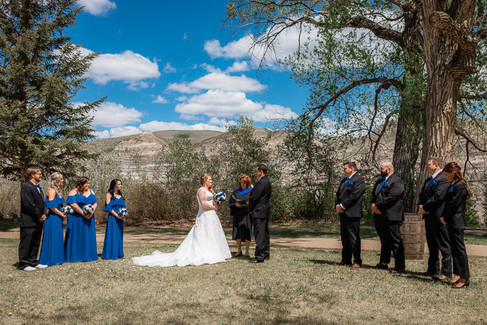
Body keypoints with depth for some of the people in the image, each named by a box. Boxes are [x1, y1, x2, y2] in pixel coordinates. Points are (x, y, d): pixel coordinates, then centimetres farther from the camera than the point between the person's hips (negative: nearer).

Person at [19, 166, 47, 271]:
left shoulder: (38, 187, 18)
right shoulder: (26, 187, -12)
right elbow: (28, 204, -19)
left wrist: (44, 214, 5)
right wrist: (39, 216, -14)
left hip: (38, 221, 9)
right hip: (29, 222, -9)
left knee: (35, 243, 14)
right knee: (26, 243, -1)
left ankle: (33, 262, 23)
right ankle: (23, 264, 6)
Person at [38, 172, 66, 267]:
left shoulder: (57, 190, 15)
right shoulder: (52, 190, -13)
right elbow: (52, 206, -19)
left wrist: (63, 213, 11)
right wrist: (62, 214, -10)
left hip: (57, 219, 9)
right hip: (53, 218, -9)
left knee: (57, 238, 12)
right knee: (51, 239, -3)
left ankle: (55, 259, 20)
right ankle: (46, 260, 5)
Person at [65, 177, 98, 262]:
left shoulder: (91, 192, 12)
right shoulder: (74, 192, -4)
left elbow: (95, 203, 5)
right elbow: (73, 204, -16)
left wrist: (91, 213, -12)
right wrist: (83, 214, -19)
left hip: (89, 218, 5)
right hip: (76, 219, -5)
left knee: (88, 236, 7)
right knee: (76, 236, -2)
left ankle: (87, 255, 15)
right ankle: (75, 256, 6)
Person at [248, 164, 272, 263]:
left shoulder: (261, 182, -17)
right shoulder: (267, 182, 14)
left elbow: (254, 197, -18)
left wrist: (250, 209, -3)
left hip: (259, 211, -10)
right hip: (265, 210, 10)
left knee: (259, 234, -9)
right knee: (265, 233, 15)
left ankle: (259, 256, -7)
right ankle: (266, 254, 23)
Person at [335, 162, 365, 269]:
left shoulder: (359, 180, -8)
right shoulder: (344, 180, 21)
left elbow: (354, 195, -17)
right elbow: (338, 194, 19)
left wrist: (342, 206, -15)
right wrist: (337, 206, 1)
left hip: (352, 214, -9)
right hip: (343, 213, 9)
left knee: (354, 238, -5)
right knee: (344, 238, 13)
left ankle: (357, 261, 1)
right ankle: (346, 259, 22)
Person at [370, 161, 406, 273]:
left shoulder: (397, 181, -9)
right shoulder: (379, 181, 21)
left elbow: (391, 197, -20)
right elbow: (373, 195, 18)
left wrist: (377, 206, -17)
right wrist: (373, 205, -2)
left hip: (391, 217, -9)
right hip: (379, 217, 9)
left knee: (395, 242, -5)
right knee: (384, 241, 17)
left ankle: (400, 266, 0)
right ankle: (383, 263, 27)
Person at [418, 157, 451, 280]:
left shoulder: (444, 178, -12)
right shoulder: (428, 180, 19)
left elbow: (439, 196, -21)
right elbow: (422, 195, 19)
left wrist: (425, 207, -15)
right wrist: (421, 205, -1)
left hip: (439, 218, -10)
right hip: (429, 217, 10)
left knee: (444, 246, -2)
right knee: (432, 246, 16)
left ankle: (446, 272, 2)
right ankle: (433, 269, 25)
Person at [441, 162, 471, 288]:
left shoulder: (460, 186, -14)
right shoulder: (452, 186, 16)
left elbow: (454, 205, -16)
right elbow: (447, 203, 15)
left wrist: (445, 218, -6)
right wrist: (443, 217, 4)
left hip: (457, 222, -10)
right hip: (452, 222, 10)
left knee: (459, 249, -6)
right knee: (454, 248, 13)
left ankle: (465, 277, -2)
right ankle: (458, 274, 20)